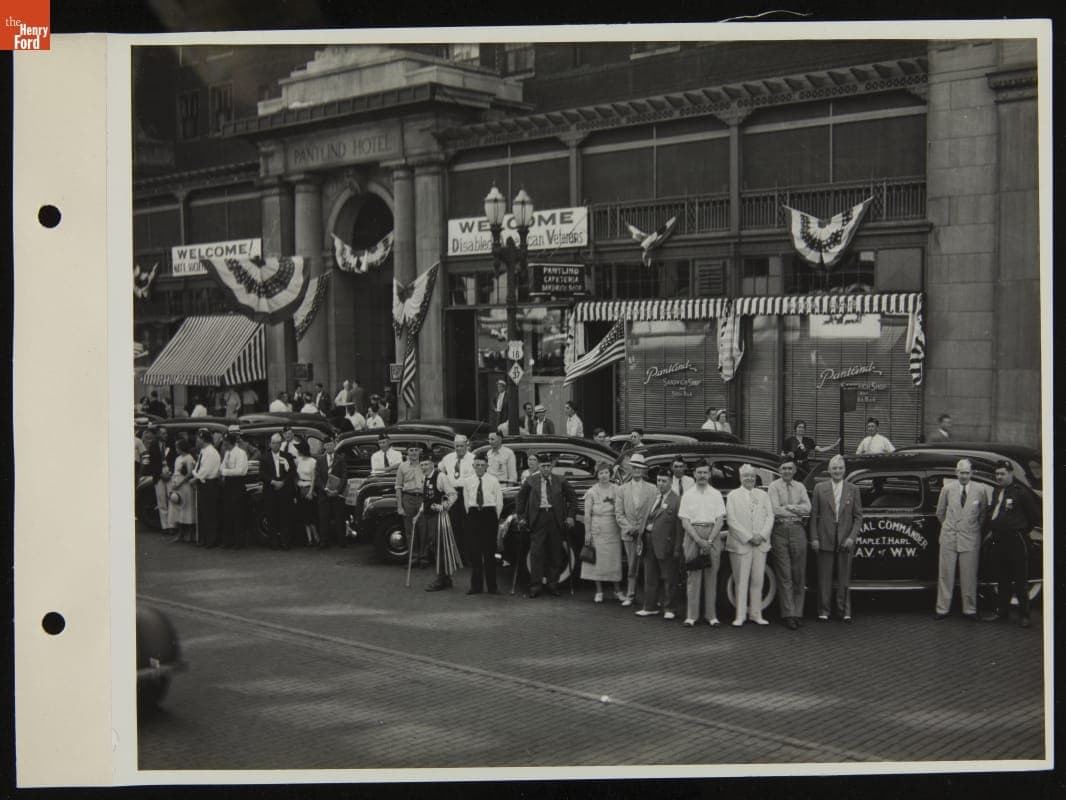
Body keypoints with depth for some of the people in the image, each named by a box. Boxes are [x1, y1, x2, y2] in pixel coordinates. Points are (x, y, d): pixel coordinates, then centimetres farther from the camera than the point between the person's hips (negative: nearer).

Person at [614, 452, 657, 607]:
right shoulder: (623, 489, 9)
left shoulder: (652, 489, 4)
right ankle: (630, 595, 14)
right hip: (629, 534, 1)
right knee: (631, 567, 6)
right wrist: (628, 528, -8)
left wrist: (644, 529, -10)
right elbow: (619, 513, 6)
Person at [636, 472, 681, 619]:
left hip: (665, 544, -6)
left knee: (669, 579, 4)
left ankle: (668, 609, 14)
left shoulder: (676, 501, -9)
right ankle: (650, 606, 23)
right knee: (650, 578, 13)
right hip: (649, 543, 6)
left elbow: (679, 526, -11)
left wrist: (677, 548, -13)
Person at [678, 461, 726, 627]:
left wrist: (709, 541, -10)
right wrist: (699, 540, -10)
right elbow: (685, 521, 1)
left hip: (712, 536, 1)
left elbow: (720, 520, 3)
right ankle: (692, 615, -1)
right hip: (692, 535, -1)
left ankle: (711, 615, 5)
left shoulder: (716, 494, 9)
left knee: (711, 576, 1)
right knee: (693, 576, -2)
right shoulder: (688, 495, 7)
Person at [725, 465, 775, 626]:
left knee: (758, 581, 5)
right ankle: (740, 616, 3)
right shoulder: (733, 496, 2)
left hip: (761, 544, 3)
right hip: (740, 544, -3)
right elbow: (731, 520, -5)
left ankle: (756, 614, 12)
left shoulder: (763, 495, 14)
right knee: (741, 581, -2)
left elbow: (770, 516, 7)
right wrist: (749, 537, -12)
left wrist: (762, 535, -8)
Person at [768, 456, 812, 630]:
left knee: (799, 575, 4)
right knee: (784, 575, -3)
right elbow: (775, 510, -8)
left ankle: (797, 613, 10)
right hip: (780, 531, -3)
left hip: (797, 530, 3)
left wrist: (789, 507, -9)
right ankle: (788, 614, -1)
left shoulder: (800, 487, 13)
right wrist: (797, 509, -3)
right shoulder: (774, 487, 3)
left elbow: (807, 508, 1)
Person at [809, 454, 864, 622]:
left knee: (844, 577, 6)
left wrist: (852, 537, -7)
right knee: (824, 577, 3)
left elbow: (858, 516, 5)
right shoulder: (820, 488, 4)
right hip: (825, 539, -1)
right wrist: (814, 538, -3)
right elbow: (814, 514, 4)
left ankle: (844, 611, 13)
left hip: (845, 540, 1)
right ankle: (823, 611, 10)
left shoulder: (853, 489, 6)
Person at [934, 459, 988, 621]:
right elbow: (940, 512, 13)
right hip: (949, 537, 1)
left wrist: (975, 527, 13)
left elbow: (984, 513, 12)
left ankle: (969, 610, 15)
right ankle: (942, 609, 11)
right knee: (945, 574, 4)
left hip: (970, 538, 0)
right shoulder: (947, 488, 0)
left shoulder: (980, 490, -2)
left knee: (969, 576, 4)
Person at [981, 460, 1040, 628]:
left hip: (1015, 541, -7)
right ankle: (1001, 612, 21)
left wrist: (1022, 531, 2)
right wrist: (991, 530, 11)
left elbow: (1035, 516, -3)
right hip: (997, 541, 7)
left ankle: (1024, 615, 7)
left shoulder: (1020, 492, -9)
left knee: (1020, 580, 0)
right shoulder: (996, 491, 11)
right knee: (1002, 579, 14)